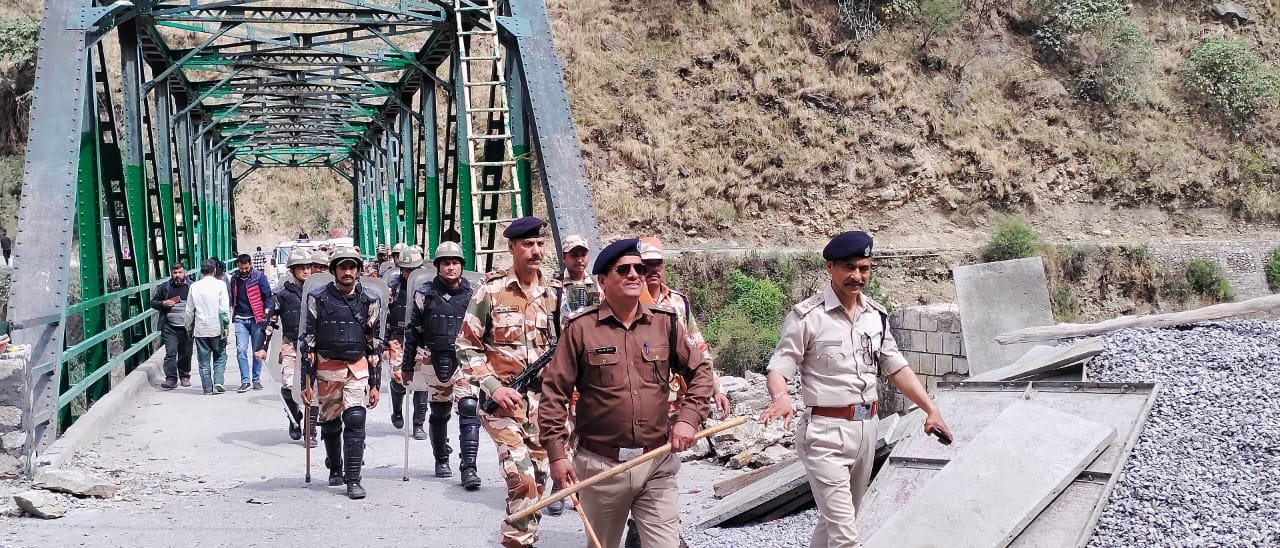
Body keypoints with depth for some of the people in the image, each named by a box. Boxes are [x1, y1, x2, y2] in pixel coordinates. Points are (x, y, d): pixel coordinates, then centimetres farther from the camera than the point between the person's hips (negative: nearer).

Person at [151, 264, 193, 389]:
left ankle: (185, 376, 26)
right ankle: (171, 378, -10)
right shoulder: (164, 287, 8)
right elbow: (153, 302, 16)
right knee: (170, 352, -10)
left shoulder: (190, 287, 6)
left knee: (186, 353, 10)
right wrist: (163, 303, -6)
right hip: (169, 327, 0)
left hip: (186, 327, 1)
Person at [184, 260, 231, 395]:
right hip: (217, 328, -2)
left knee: (204, 361, 8)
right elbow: (224, 308, -10)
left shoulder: (194, 286, 2)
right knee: (220, 357, 10)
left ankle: (207, 388, 8)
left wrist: (189, 327, 17)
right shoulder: (220, 285, -6)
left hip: (200, 329, 2)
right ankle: (218, 383, -6)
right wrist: (226, 325, -4)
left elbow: (189, 310, 7)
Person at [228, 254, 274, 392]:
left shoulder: (259, 277, -1)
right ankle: (245, 381, -6)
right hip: (240, 320, 3)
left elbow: (267, 296, -1)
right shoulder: (234, 279, 11)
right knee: (241, 350, -7)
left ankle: (256, 380, 12)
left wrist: (267, 313, -8)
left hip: (256, 319, -3)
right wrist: (231, 313, 18)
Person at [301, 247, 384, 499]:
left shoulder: (369, 302, 3)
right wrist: (306, 382, -1)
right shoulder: (318, 299, 0)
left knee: (355, 421, -13)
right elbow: (308, 342, 2)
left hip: (358, 369, 0)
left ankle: (353, 479, -10)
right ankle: (335, 469, 34)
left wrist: (375, 383, 6)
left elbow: (375, 345, 8)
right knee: (330, 423, 11)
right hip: (327, 370, 1)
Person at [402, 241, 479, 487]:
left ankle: (469, 467, -14)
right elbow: (413, 331, 9)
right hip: (434, 361, 1)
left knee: (469, 408, -15)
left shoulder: (473, 294, 4)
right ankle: (441, 460, 33)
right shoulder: (425, 294, 3)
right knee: (439, 413, 12)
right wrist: (407, 366, 9)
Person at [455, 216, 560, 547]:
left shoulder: (554, 293, 7)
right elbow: (467, 346, -4)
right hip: (503, 399, -5)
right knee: (522, 478, -18)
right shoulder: (491, 291, -5)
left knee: (537, 477, 11)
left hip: (542, 399, 5)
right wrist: (493, 386, -14)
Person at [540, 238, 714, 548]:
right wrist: (557, 453, -7)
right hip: (601, 465, -1)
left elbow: (700, 372, 12)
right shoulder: (580, 328, -5)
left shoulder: (666, 323, 4)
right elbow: (554, 392, -3)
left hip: (658, 463, 2)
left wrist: (688, 418, -4)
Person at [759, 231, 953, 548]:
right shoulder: (807, 316, -11)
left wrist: (931, 410, 5)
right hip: (825, 431, -7)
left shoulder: (876, 316, 8)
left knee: (837, 521, 17)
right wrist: (781, 398, -35)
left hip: (866, 427, 7)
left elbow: (897, 368, 13)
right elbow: (780, 367, -13)